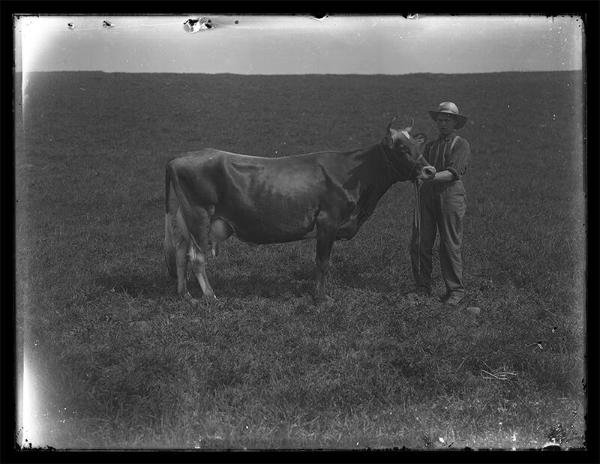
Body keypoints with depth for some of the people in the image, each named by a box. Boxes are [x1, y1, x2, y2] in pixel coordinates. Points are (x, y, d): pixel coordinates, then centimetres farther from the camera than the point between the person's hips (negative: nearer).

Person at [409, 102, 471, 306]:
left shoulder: (461, 145, 3)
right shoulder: (430, 146, 23)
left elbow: (454, 173, -11)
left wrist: (430, 177, -22)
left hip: (451, 195, -5)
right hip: (427, 195, 5)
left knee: (451, 245, -3)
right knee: (419, 244, 1)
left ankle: (455, 291, 7)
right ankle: (422, 287, 12)